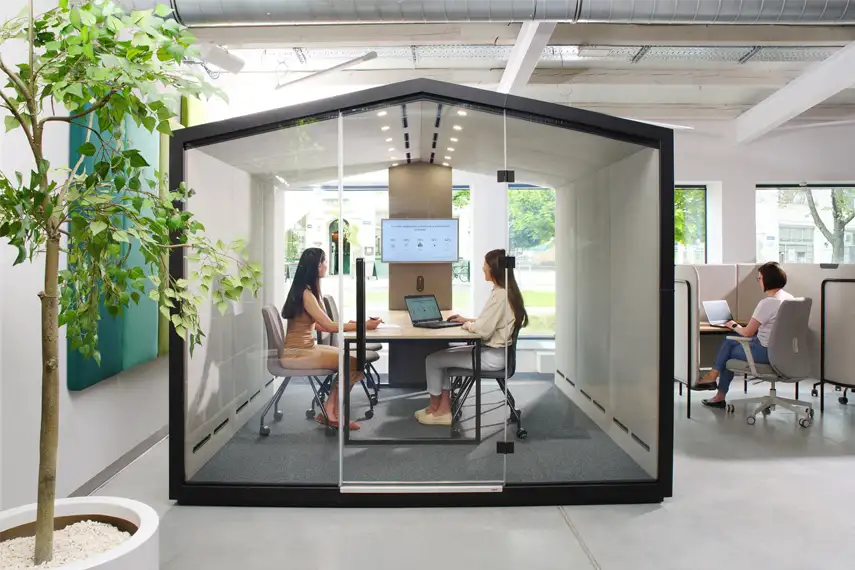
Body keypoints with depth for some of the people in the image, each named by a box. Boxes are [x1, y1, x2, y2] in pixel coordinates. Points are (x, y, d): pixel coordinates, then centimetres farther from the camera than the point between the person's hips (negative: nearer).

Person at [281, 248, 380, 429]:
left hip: (307, 348, 10)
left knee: (354, 360, -1)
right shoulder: (305, 293, -19)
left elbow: (321, 325, 10)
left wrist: (354, 324, 0)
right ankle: (331, 413, 3)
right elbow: (330, 326, -22)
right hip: (295, 353, -10)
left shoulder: (308, 290, 12)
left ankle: (331, 412, 3)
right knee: (352, 364, -14)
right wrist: (364, 325, -18)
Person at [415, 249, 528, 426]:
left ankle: (435, 408, 19)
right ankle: (443, 409, 12)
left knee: (433, 360, -3)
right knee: (443, 355, 14)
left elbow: (484, 330, -26)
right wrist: (468, 320, 12)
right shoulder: (505, 291, 9)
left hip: (492, 355, -10)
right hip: (492, 350, 10)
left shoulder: (499, 294, -22)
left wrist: (468, 325, -7)